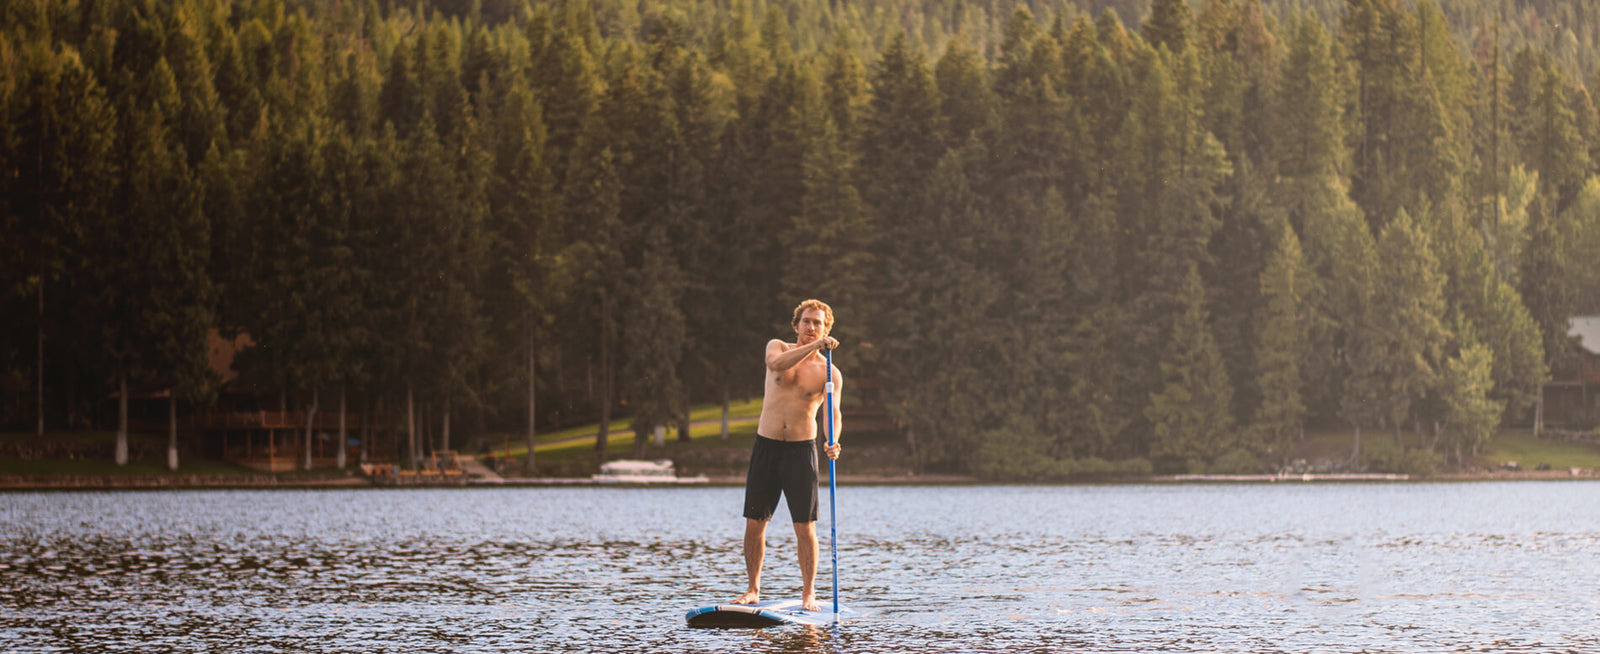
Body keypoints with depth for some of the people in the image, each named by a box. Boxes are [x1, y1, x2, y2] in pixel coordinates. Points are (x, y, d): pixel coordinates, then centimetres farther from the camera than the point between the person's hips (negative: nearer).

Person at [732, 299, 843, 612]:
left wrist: (833, 443, -32)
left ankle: (809, 592, 6)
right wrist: (814, 347, -29)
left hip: (801, 450, -2)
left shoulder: (829, 373, 0)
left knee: (805, 527, -4)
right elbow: (777, 364, -19)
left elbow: (833, 414, -12)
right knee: (754, 523, 2)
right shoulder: (777, 347, 5)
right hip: (766, 446, 2)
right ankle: (753, 589, 14)